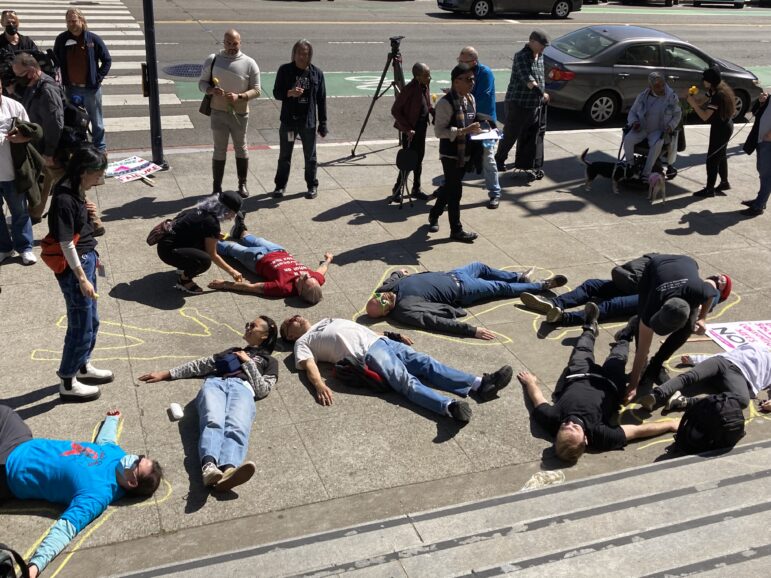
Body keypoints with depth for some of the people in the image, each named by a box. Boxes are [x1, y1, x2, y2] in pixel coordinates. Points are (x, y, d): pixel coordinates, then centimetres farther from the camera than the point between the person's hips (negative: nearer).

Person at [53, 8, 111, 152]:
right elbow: (55, 61, 11)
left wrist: (98, 78, -7)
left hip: (91, 88, -2)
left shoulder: (94, 39, -5)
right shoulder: (61, 40, 1)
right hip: (71, 88, 2)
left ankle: (100, 148, 22)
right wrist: (61, 79, -1)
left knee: (96, 120, 9)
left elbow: (107, 60, 1)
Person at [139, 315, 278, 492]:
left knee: (237, 428, -38)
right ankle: (209, 467, -64)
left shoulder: (269, 361, 32)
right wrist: (166, 374, 29)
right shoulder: (232, 351, 43)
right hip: (214, 383, 2)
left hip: (242, 388, -2)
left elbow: (262, 390, 13)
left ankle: (229, 470, -69)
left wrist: (248, 362, 12)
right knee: (213, 422, -35)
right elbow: (200, 365, 36)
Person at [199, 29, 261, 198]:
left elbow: (256, 90, -5)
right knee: (219, 151, 5)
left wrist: (239, 97, -22)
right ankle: (216, 187, 14)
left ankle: (242, 185, 26)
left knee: (241, 149, 12)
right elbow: (202, 82, 5)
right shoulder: (212, 60, -1)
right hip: (218, 112, 0)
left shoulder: (249, 63, -5)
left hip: (240, 114, 0)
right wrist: (211, 90, -18)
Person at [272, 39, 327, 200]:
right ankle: (280, 185, 23)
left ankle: (312, 186, 23)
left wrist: (323, 123, 0)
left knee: (310, 156, 10)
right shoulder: (285, 70, -3)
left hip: (308, 121, 0)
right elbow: (276, 93, 0)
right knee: (284, 156, 10)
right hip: (289, 120, 0)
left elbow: (321, 100, 2)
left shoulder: (317, 73, -1)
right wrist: (289, 93, -22)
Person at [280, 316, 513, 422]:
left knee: (426, 363, -14)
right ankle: (448, 406, -51)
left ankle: (479, 385, -27)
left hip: (381, 340, 6)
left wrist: (395, 335, 27)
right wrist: (319, 385, -26)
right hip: (366, 354, -6)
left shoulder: (327, 320, 36)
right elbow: (309, 365, -3)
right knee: (406, 381, -28)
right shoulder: (303, 342, 15)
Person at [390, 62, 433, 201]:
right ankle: (398, 188, 14)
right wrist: (407, 129, -23)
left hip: (422, 128, 8)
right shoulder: (409, 89, -23)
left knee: (418, 158, 14)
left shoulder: (424, 86, -1)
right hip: (410, 130, -7)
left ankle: (416, 189, 25)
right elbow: (395, 110, -19)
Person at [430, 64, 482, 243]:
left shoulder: (470, 99, 9)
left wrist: (475, 129, 2)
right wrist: (464, 131, -27)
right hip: (450, 154, -8)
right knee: (455, 191, -1)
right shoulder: (446, 103, -17)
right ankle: (456, 230, 9)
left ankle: (434, 215, 39)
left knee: (450, 187, 19)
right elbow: (439, 131, -20)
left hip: (465, 153, 8)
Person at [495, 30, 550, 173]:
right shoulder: (521, 56, -16)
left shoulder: (540, 56, 10)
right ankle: (499, 159, 13)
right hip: (517, 103, -8)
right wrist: (542, 93, -26)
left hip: (534, 104, 8)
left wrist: (543, 94, 14)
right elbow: (528, 80, -25)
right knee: (511, 134, -2)